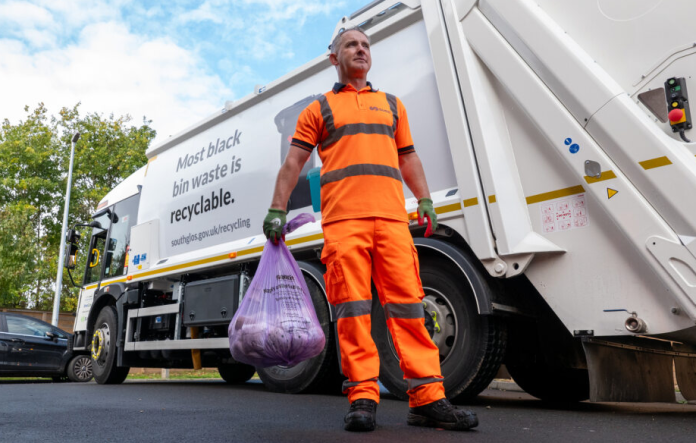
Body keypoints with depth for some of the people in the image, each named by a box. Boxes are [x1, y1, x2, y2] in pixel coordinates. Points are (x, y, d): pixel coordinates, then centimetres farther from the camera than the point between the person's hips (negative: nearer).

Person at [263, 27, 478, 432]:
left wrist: (425, 200, 11)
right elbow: (293, 163, 13)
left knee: (407, 303, -3)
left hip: (392, 217, 2)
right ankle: (362, 396, 0)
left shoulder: (392, 105, 28)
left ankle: (428, 398, 0)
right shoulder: (319, 109, 19)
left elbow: (409, 158, 25)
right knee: (352, 308, -6)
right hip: (342, 219, -2)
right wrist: (277, 210, 3)